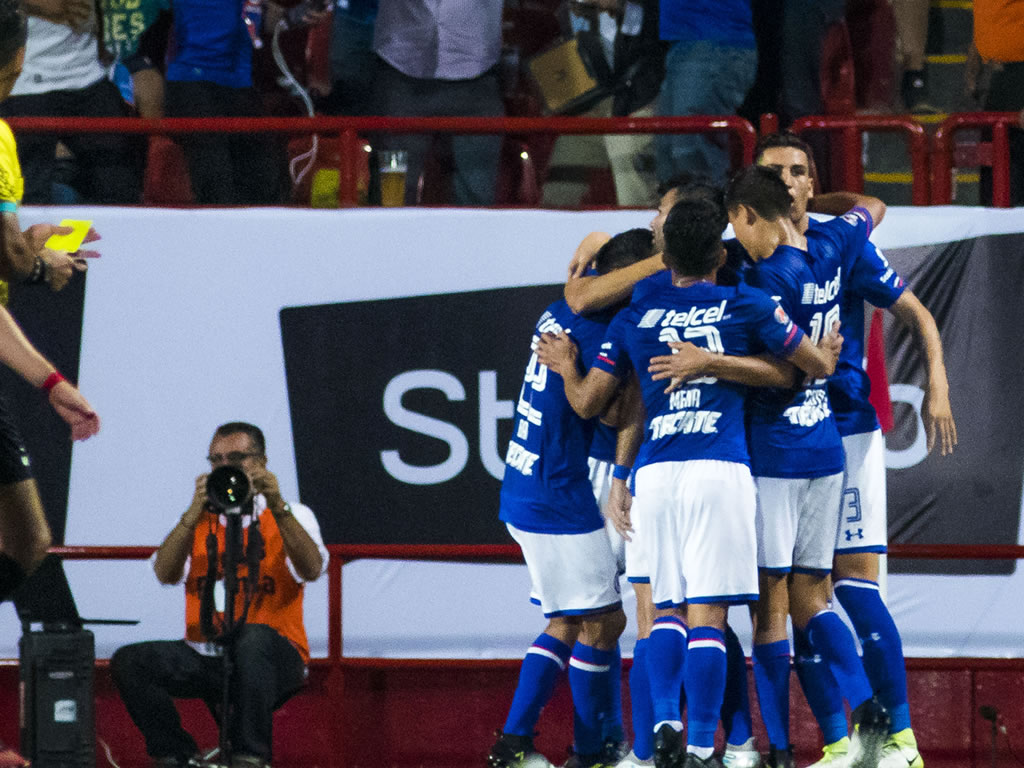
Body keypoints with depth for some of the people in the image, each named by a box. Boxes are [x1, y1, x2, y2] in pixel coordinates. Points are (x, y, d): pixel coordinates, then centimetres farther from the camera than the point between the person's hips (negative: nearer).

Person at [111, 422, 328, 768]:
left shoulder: (291, 516, 7)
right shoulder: (198, 520, 14)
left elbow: (312, 570, -15)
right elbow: (165, 573, -5)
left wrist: (278, 508, -25)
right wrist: (195, 513, -18)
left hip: (271, 658, -3)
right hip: (207, 658, 3)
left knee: (253, 637, -38)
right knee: (130, 661, -18)